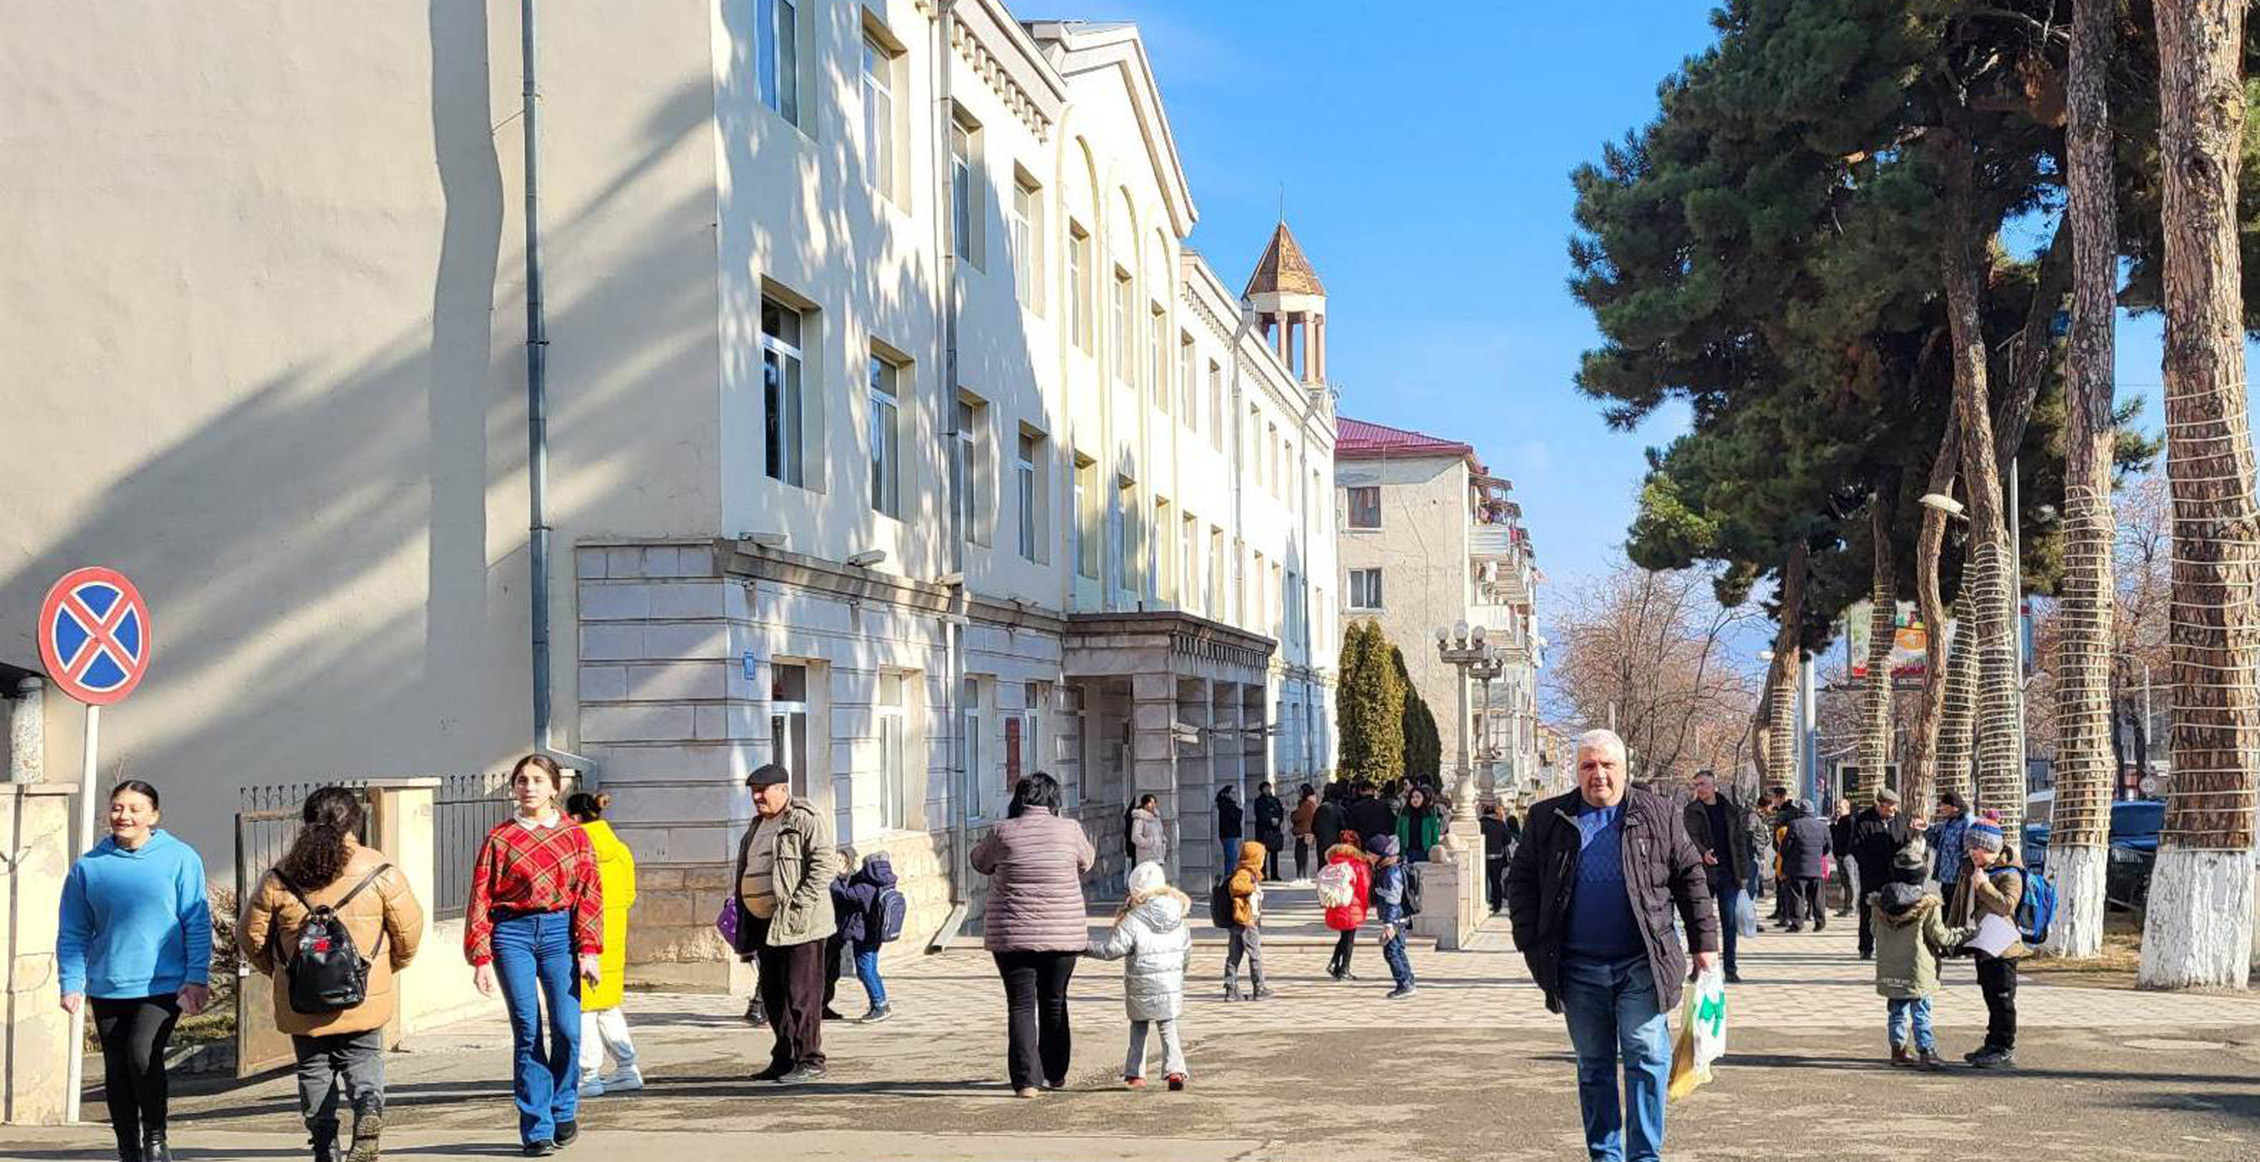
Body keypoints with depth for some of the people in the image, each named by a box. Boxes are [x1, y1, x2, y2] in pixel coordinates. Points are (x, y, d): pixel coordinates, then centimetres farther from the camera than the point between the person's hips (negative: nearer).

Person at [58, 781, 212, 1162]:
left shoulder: (180, 858, -3)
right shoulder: (88, 866, 3)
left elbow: (197, 924, -2)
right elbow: (72, 933, 7)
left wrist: (197, 978, -7)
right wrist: (71, 983, -2)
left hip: (164, 984, -3)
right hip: (108, 987, 3)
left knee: (142, 1054, -21)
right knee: (117, 1072, 9)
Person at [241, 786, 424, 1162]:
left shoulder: (279, 878, -2)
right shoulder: (379, 871, -5)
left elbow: (251, 937, 5)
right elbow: (409, 930, -2)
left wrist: (278, 970, 23)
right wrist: (390, 967, 18)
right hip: (364, 1000, 0)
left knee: (313, 1069, 15)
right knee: (363, 1060, 14)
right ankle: (369, 1108, -16)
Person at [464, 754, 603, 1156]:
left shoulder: (574, 835, 8)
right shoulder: (499, 839, 7)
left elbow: (588, 893, 4)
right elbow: (480, 899, 5)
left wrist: (589, 950, -6)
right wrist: (481, 958, -3)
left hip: (559, 931, 0)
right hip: (512, 933, 0)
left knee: (566, 1028, -7)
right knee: (527, 1032, -3)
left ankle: (563, 1111, 17)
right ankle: (536, 1129, 4)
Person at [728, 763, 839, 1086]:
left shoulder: (807, 819, -9)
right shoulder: (758, 825, 19)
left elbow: (825, 864, -17)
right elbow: (746, 873, 25)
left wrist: (798, 904, -21)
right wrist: (745, 925, 19)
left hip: (799, 924, -9)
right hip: (766, 924, 9)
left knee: (802, 994, -6)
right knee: (773, 994, 12)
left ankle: (810, 1060, 0)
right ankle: (784, 1059, 20)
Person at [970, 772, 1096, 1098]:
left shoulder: (1003, 833, -8)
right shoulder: (1069, 830, -5)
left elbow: (980, 862, 11)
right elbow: (1086, 861, 15)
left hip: (1013, 934, -2)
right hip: (1062, 933, 2)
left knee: (1021, 1005, 3)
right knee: (1054, 1003, 17)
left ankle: (1026, 1079, -8)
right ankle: (1054, 1073, 28)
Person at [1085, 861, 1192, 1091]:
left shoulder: (1134, 920, -14)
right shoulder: (1179, 918, 3)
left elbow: (1111, 948, -14)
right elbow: (1187, 951, 12)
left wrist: (1086, 948, 0)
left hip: (1141, 987, -3)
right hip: (1172, 984, 3)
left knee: (1138, 1028, 14)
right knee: (1168, 1028, 10)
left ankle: (1135, 1073, 13)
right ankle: (1174, 1069, -9)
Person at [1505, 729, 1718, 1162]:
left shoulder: (1658, 815, 5)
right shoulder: (1547, 819, 7)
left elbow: (1690, 878, 8)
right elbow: (1521, 881, 10)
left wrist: (1704, 942, 4)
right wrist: (1531, 944, 1)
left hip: (1641, 964, -2)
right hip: (1579, 968, 2)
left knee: (1646, 1056, -7)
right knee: (1593, 1065, 10)